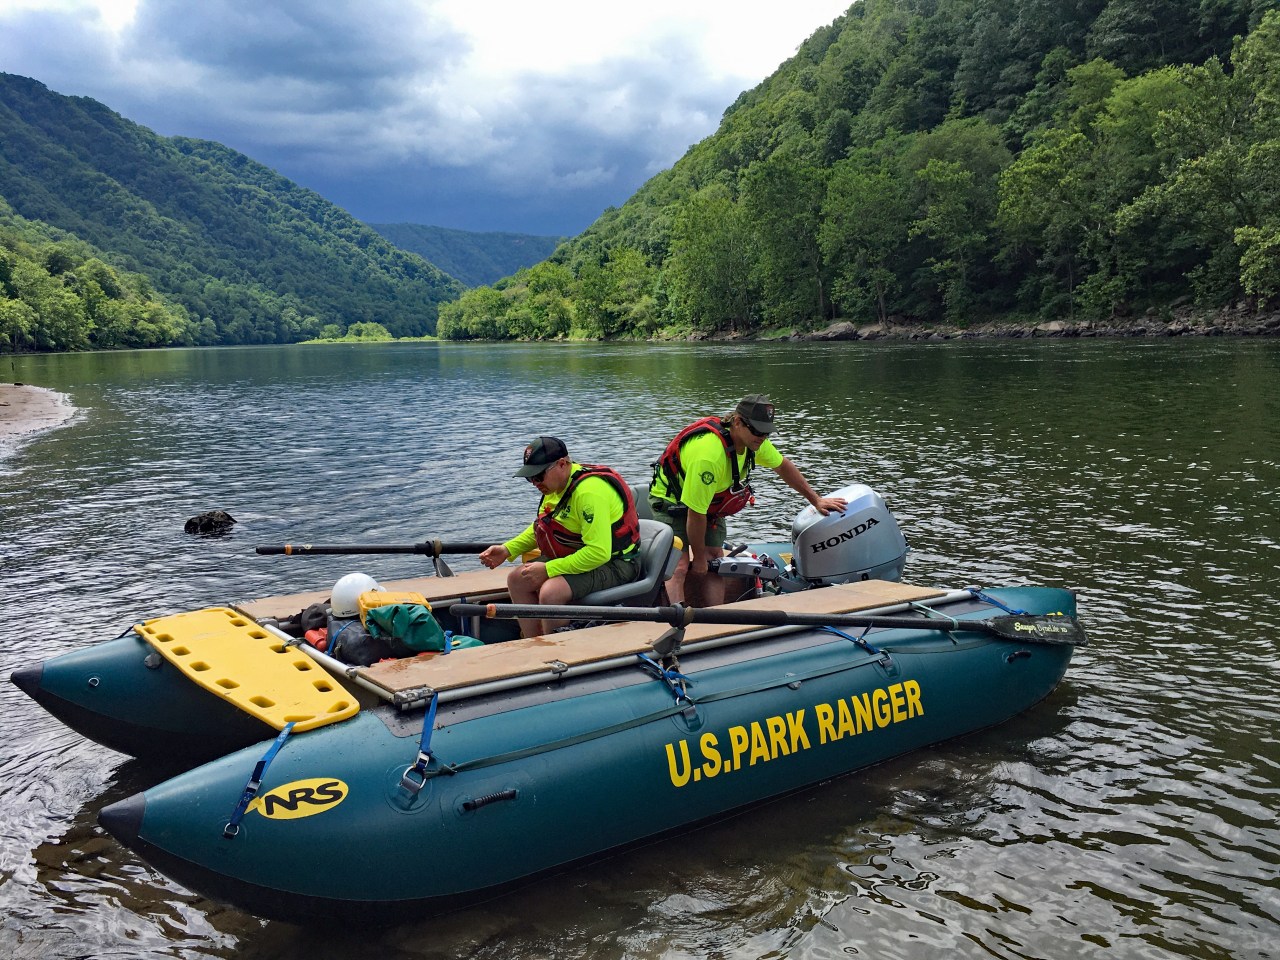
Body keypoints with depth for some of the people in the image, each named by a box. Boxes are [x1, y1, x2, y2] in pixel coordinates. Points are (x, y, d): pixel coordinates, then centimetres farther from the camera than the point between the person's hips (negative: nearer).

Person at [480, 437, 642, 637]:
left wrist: (548, 569, -26)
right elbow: (539, 528, 19)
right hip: (579, 554, 10)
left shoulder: (588, 491, -28)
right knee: (517, 579, 4)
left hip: (614, 563, -10)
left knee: (551, 592, -30)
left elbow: (598, 553, -32)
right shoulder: (557, 484, 1)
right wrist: (507, 550, 5)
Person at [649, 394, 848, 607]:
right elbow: (695, 514, -29)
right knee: (680, 567, -21)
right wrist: (699, 557, -17)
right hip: (672, 502, -8)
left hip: (711, 506, 8)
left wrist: (816, 500, 13)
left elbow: (783, 466, 9)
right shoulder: (709, 455, -38)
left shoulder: (751, 438, -12)